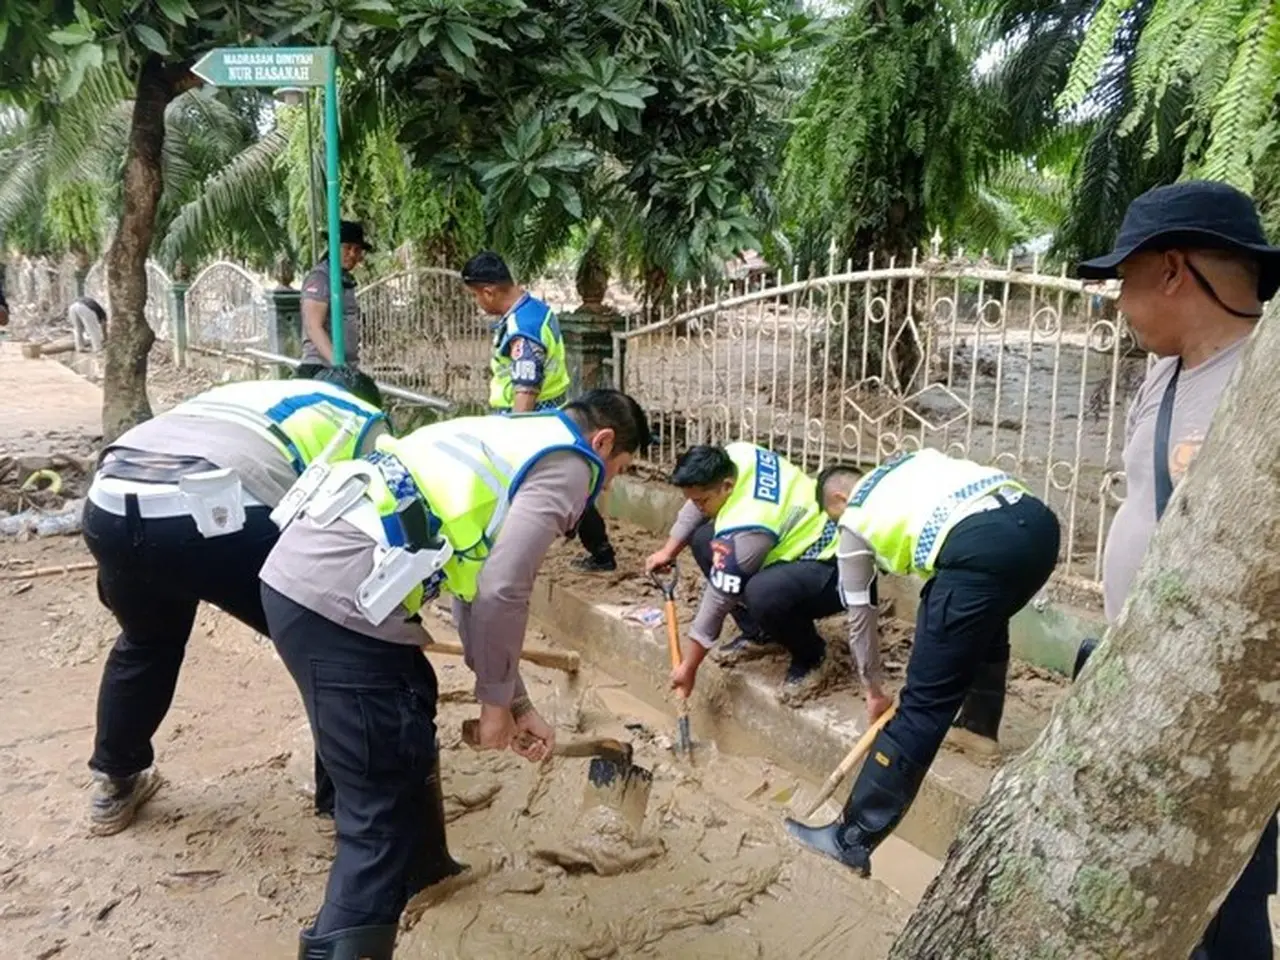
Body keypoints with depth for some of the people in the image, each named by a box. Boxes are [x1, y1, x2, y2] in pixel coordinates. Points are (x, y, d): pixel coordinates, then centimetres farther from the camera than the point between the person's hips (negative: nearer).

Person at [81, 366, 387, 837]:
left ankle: (115, 783, 51)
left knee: (146, 641, 36)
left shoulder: (244, 391, 40)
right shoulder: (363, 419, 25)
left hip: (109, 503, 7)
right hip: (211, 511, -6)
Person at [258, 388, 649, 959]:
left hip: (299, 571, 11)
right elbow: (502, 593, -15)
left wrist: (515, 705, 26)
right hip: (339, 602, -10)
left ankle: (421, 865, 51)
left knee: (411, 715, 31)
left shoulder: (514, 441, 26)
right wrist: (497, 700, 2)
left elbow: (474, 590, 26)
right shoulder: (566, 464, -1)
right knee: (383, 810, -3)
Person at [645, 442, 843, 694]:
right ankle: (758, 632, 14)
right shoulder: (734, 456, -13)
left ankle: (809, 653, -6)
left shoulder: (745, 529, -34)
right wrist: (668, 551, 11)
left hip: (833, 570, -10)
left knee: (761, 593, -39)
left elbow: (719, 599, -25)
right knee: (702, 540, 8)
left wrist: (688, 668, -14)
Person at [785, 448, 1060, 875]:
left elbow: (860, 615, 27)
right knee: (986, 624, 39)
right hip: (1038, 519, 7)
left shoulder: (854, 519, 21)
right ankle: (980, 727, 56)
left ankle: (853, 838, 8)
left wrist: (873, 689, 41)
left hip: (980, 547, -7)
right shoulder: (915, 460, 35)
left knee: (925, 701, -1)